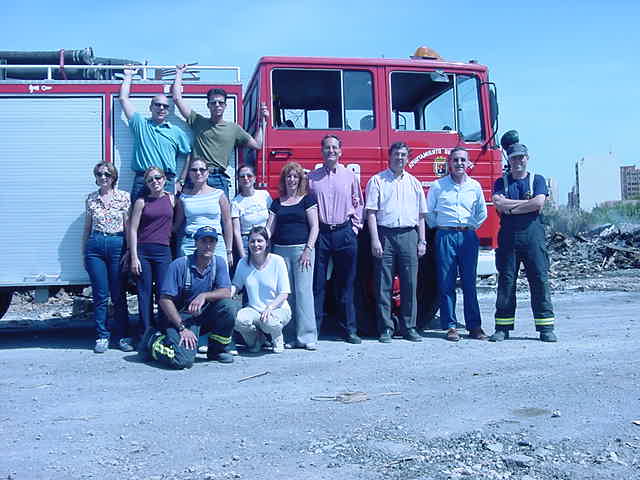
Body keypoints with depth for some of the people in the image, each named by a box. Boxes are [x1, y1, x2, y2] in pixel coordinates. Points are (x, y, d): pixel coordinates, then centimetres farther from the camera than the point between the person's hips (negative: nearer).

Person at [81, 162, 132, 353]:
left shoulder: (123, 197, 2)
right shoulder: (91, 199, 10)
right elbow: (87, 228, 16)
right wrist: (84, 252, 14)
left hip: (117, 245, -2)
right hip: (95, 246, 2)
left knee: (119, 295, 1)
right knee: (100, 295, 2)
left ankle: (122, 336, 11)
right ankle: (102, 336, 12)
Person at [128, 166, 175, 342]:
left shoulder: (172, 199, 8)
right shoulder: (141, 202, 3)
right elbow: (133, 229, 0)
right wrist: (134, 257, -6)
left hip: (163, 251, 1)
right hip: (142, 250, -1)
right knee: (144, 293, 1)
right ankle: (145, 335, 7)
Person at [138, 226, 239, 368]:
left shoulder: (218, 263, 1)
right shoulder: (179, 265, -10)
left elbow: (226, 292, -9)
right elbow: (165, 300, -13)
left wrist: (204, 295, -28)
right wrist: (182, 328, -19)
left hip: (207, 316, 4)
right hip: (182, 317, -4)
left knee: (229, 306, -25)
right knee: (183, 360, -27)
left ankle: (216, 349, -1)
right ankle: (153, 339, 6)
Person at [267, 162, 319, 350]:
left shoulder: (307, 199, 5)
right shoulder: (277, 203, 15)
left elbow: (314, 226, -1)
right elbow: (269, 228, 12)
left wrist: (308, 250, -11)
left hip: (301, 249, -3)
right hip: (281, 250, 4)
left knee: (303, 291, -9)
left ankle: (307, 336, -5)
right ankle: (289, 337, 8)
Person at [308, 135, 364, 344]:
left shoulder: (350, 176, 11)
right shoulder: (312, 177, 8)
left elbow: (358, 204, 14)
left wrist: (355, 226, 5)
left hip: (345, 233, 1)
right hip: (320, 233, -1)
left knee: (346, 284, 6)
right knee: (317, 284, 0)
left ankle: (349, 329, 13)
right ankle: (313, 328, 7)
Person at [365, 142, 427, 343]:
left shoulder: (414, 183, 17)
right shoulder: (377, 181, 6)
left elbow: (421, 215, 18)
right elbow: (371, 212, -1)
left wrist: (422, 241, 10)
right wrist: (375, 240, -10)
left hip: (409, 235, 3)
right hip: (385, 234, -3)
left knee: (410, 284, 2)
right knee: (384, 285, -1)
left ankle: (409, 327, 11)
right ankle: (386, 328, 6)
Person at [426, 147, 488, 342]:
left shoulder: (475, 186, 10)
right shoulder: (438, 186, 4)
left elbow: (482, 212, 22)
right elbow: (428, 212, 12)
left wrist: (472, 227, 13)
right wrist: (438, 227, 8)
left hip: (468, 236, 2)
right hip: (445, 236, -2)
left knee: (470, 283, 2)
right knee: (446, 283, -2)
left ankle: (474, 326, 7)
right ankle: (450, 326, 4)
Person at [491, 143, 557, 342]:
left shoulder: (537, 180, 11)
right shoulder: (501, 182, 13)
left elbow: (538, 203, -7)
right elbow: (499, 203, -6)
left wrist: (511, 208, -5)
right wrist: (527, 202, -5)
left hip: (533, 235, -1)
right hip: (508, 236, 1)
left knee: (540, 279, -3)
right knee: (506, 280, 2)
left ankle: (546, 328, 2)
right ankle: (502, 327, 7)